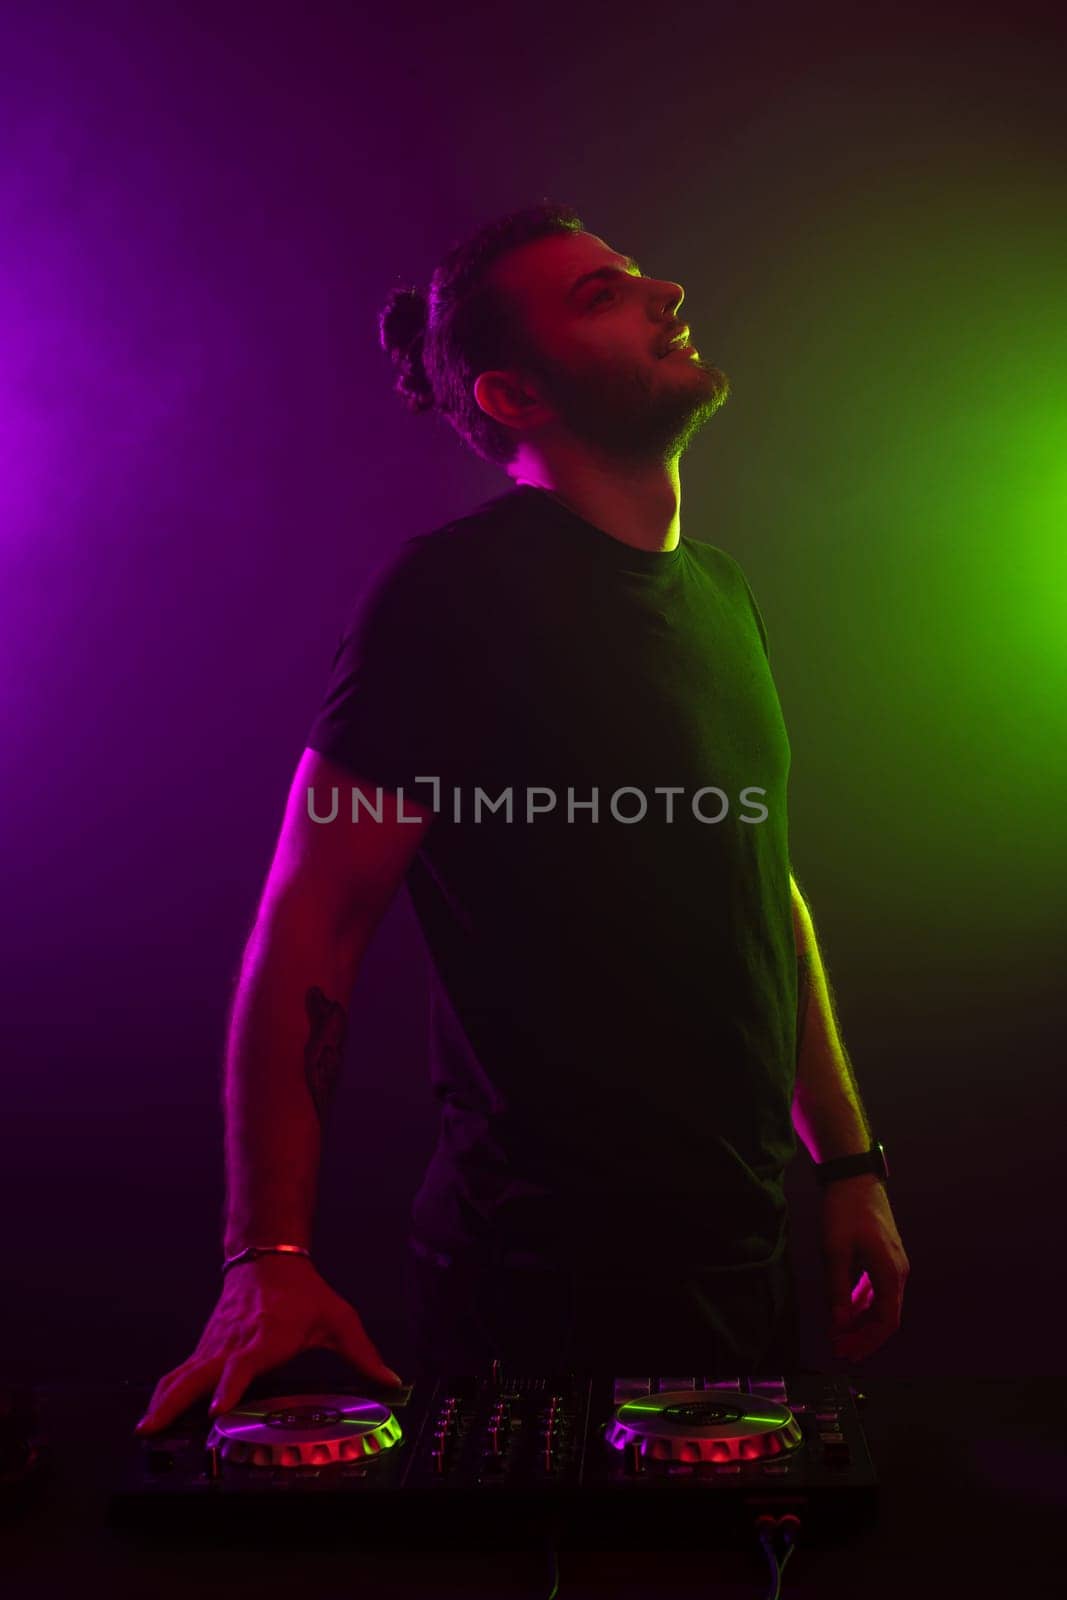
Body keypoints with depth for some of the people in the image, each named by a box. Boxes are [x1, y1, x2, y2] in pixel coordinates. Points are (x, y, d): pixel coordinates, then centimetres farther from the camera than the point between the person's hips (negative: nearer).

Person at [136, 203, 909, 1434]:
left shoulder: (718, 590, 11)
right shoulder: (454, 588, -14)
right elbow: (308, 923, -17)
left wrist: (847, 1163, 14)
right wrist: (269, 1261, -23)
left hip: (748, 1247, 8)